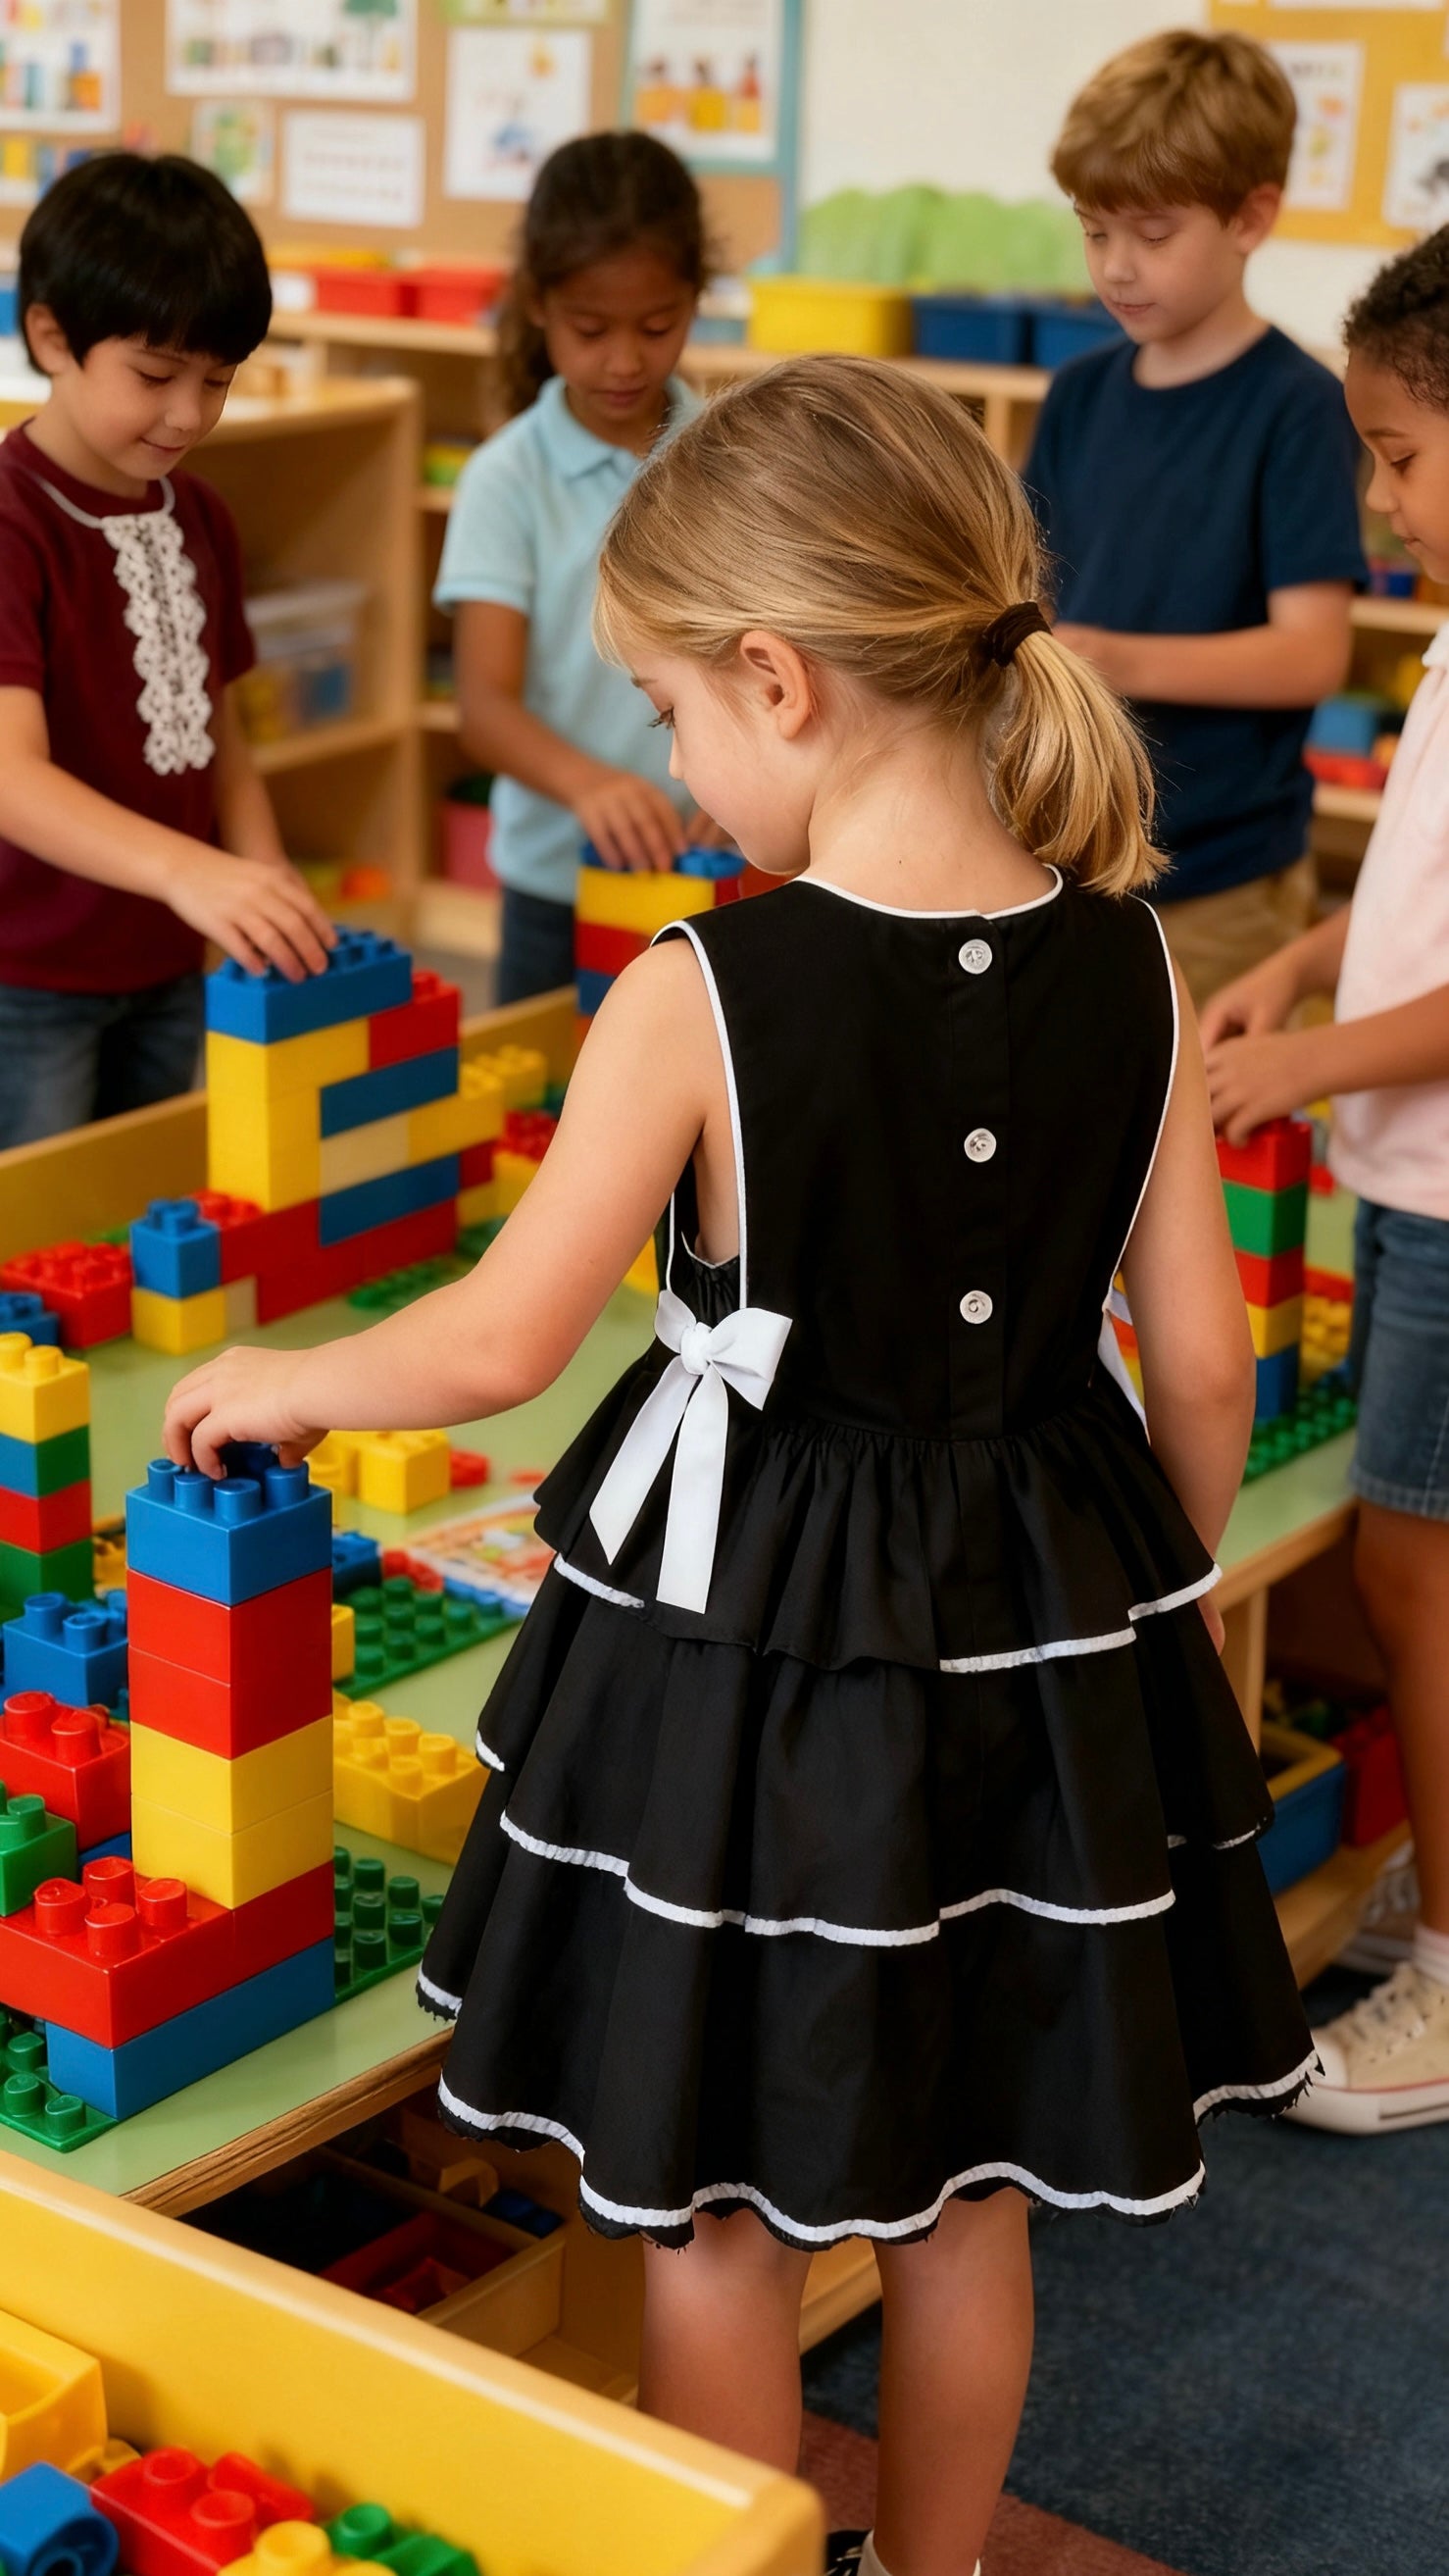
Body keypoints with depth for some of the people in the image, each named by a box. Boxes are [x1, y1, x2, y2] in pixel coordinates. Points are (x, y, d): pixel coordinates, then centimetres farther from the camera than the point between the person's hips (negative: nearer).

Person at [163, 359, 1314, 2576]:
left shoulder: (698, 996, -20)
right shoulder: (1128, 965, -8)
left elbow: (502, 1339, -16)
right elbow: (1199, 1356, -3)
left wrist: (280, 1381, 3)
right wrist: (1177, 1599, 14)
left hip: (749, 1629, -5)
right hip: (1037, 1620, 5)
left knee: (718, 2217, 15)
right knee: (969, 2188, 22)